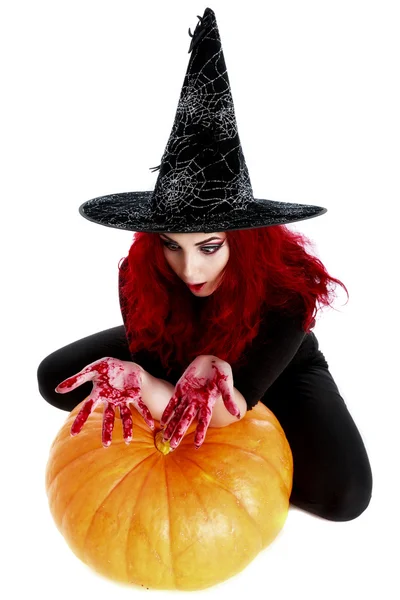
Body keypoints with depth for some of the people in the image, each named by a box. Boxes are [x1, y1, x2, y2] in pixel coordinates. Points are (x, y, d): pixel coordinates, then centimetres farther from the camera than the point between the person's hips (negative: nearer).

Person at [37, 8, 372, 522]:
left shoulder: (289, 283, -38)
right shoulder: (138, 274, -30)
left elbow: (237, 403, -38)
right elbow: (149, 366, -24)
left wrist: (136, 380, -55)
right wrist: (204, 365, -47)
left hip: (275, 369, -2)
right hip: (178, 353, 3)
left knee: (343, 494, -24)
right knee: (55, 377, -8)